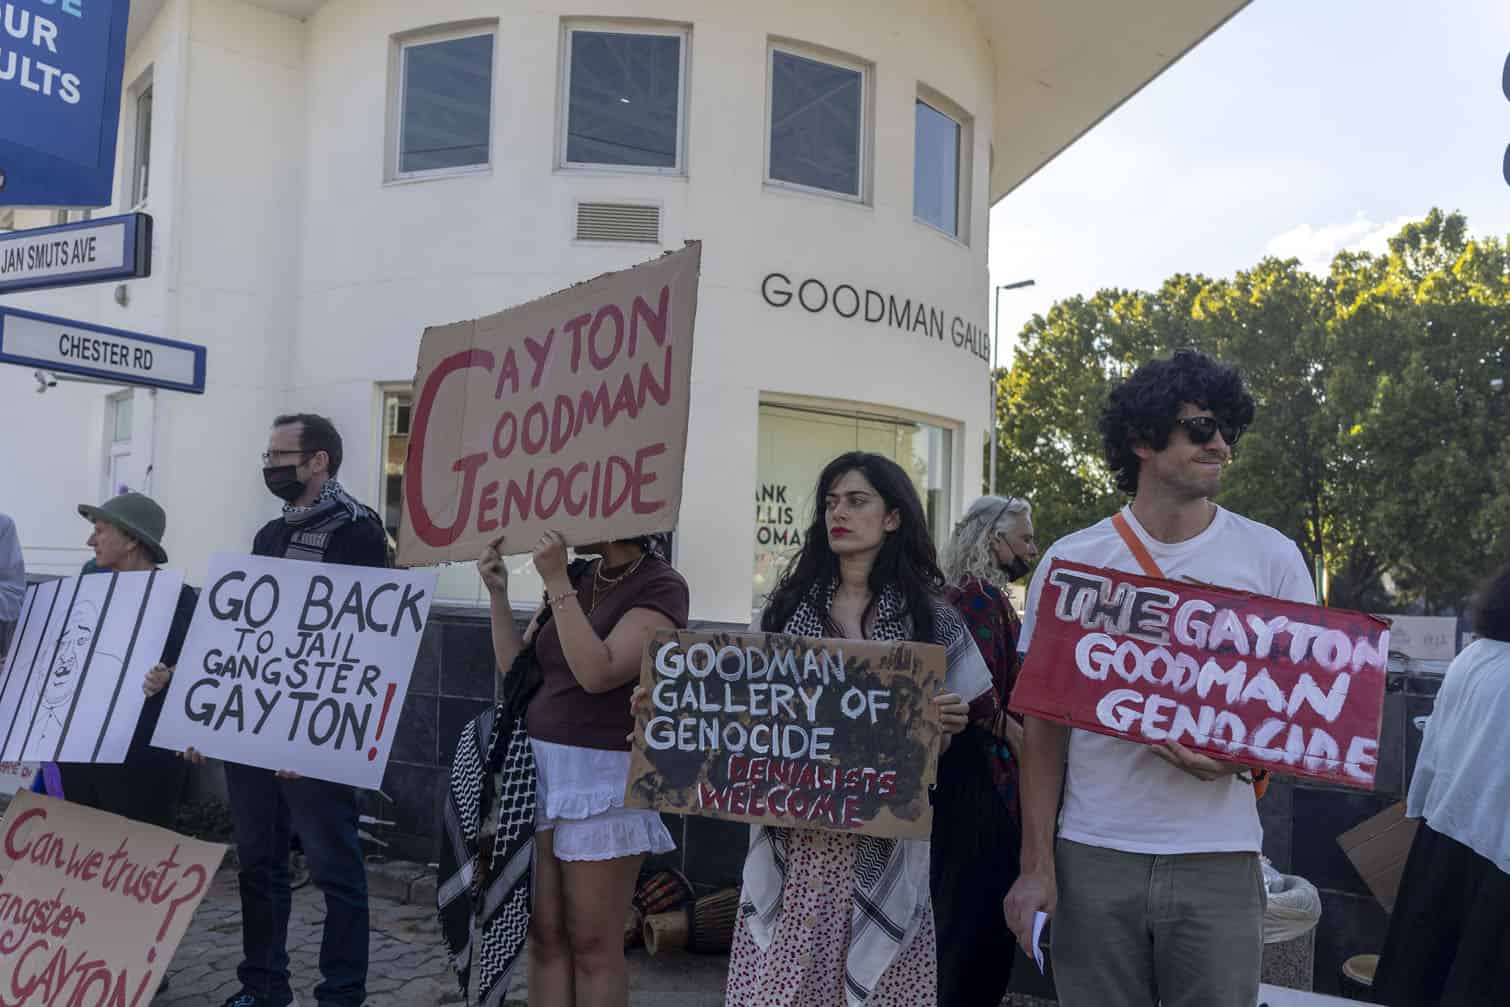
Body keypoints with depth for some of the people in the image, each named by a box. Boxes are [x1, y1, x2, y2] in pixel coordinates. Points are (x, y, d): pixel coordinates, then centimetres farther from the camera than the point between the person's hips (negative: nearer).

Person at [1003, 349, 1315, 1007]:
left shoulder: (1271, 558, 2)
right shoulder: (1070, 561, 0)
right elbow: (1044, 722, 2)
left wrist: (1242, 755, -15)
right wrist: (1036, 865, -2)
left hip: (1220, 860, 0)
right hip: (1094, 857, 0)